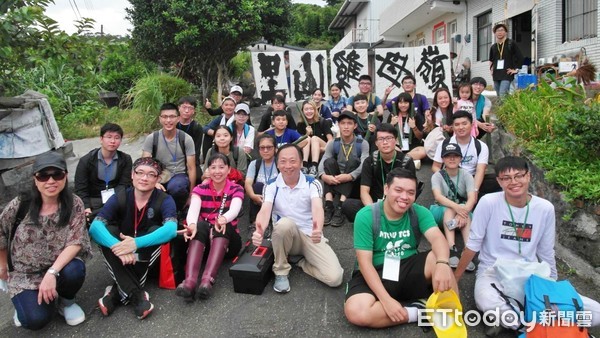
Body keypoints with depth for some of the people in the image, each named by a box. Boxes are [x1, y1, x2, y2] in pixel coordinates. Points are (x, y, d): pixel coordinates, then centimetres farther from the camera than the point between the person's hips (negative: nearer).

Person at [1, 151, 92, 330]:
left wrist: (52, 273, -31)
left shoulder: (74, 204, -14)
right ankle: (25, 298, 18)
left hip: (60, 265, 0)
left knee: (74, 271, -33)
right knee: (36, 319, -19)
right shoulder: (19, 205, -14)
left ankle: (66, 301, 2)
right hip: (24, 274, 0)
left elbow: (75, 242, -19)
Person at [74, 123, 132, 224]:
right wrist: (86, 208, -23)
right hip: (93, 200, -1)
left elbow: (124, 185, -2)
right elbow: (81, 189, -5)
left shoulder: (126, 159, 3)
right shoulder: (86, 161, -2)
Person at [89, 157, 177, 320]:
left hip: (149, 258, -1)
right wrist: (118, 246, -45)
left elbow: (171, 229, -34)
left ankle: (118, 292, -24)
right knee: (107, 230, -24)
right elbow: (95, 226, -26)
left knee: (155, 230, -28)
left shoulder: (164, 200, -14)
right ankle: (136, 294, -30)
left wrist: (137, 243, -47)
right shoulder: (119, 199, -10)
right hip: (122, 258, 1)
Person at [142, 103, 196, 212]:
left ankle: (179, 211, -5)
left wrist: (190, 196, -6)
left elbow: (191, 168, -4)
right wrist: (153, 182, -29)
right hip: (158, 177, 2)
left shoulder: (186, 139, -5)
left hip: (178, 176, -1)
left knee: (176, 187, -38)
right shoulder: (151, 138, -3)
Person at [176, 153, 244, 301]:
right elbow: (193, 209, -21)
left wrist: (222, 220, -50)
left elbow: (234, 210, -25)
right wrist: (192, 225, -46)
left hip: (227, 240, 0)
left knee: (225, 226, -34)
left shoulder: (236, 189, -3)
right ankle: (189, 281, -51)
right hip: (204, 237, 1)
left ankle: (208, 280, -50)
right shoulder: (200, 189, 0)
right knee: (200, 225, -32)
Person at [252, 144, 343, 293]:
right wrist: (259, 230, -49)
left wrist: (318, 229, -52)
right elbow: (265, 211, -24)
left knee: (334, 278, -21)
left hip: (310, 235, 0)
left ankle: (303, 263, 9)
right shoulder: (272, 186, -7)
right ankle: (281, 271, -14)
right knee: (285, 223, -37)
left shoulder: (312, 184, -9)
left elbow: (317, 208, -27)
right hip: (285, 234, 0)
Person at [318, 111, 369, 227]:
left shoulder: (362, 144, -3)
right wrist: (323, 175, -35)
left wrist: (350, 176, -40)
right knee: (329, 161, -22)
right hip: (334, 182, 2)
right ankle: (329, 206, -35)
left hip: (354, 183, -2)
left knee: (352, 161, -27)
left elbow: (364, 165, -21)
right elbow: (322, 163, -11)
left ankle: (340, 207, -40)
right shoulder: (332, 144, 4)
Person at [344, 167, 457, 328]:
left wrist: (442, 264, -47)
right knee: (355, 311, -32)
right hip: (376, 275, -2)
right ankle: (421, 312, -18)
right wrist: (386, 299, -27)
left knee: (438, 258, -27)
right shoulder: (366, 216, -13)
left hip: (408, 269, 2)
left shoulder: (419, 212, -5)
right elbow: (365, 262, -15)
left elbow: (437, 238, -22)